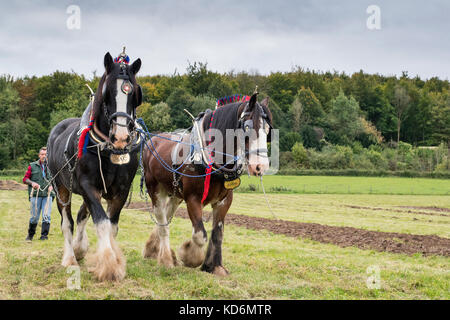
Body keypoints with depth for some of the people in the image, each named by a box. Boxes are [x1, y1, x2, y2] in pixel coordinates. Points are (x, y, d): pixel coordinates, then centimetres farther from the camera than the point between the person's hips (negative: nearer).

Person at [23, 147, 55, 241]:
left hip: (47, 195, 0)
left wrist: (52, 186, -4)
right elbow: (25, 178, 9)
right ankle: (30, 235, 21)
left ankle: (44, 235, 0)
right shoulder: (32, 166, 6)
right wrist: (32, 183, -9)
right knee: (34, 217, 3)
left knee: (46, 216, -6)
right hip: (36, 195, 0)